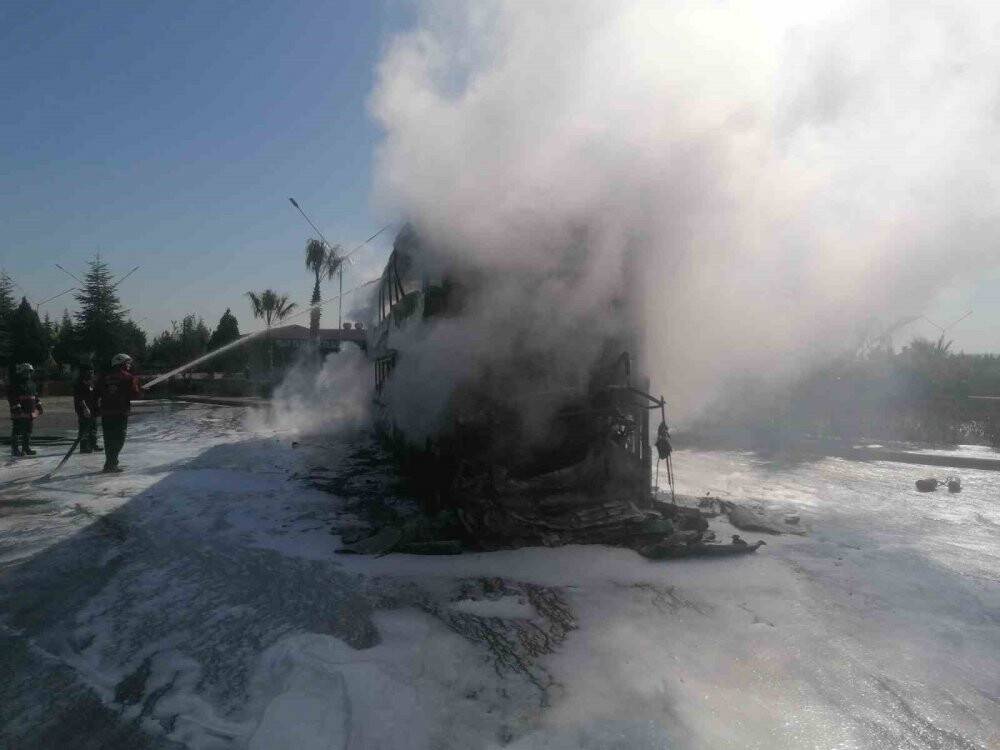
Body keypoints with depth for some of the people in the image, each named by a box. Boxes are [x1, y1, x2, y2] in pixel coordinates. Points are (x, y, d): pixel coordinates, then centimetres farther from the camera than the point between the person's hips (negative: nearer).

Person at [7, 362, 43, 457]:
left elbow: (36, 396, 24)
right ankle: (15, 449, -1)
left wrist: (39, 405, 18)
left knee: (28, 431, 13)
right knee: (17, 431, -6)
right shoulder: (14, 384, -9)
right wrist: (17, 408, -20)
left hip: (30, 413, 8)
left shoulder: (32, 383, 16)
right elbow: (12, 397, -15)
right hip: (19, 414, -8)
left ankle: (26, 448, 22)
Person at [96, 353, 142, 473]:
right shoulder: (129, 377, -4)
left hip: (105, 412, 5)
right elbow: (134, 394, -10)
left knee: (109, 438, 13)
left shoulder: (104, 377, 10)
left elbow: (97, 394, 9)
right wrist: (141, 391, 9)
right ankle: (111, 464, -7)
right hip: (121, 413, -5)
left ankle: (111, 463, 21)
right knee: (118, 438, 0)